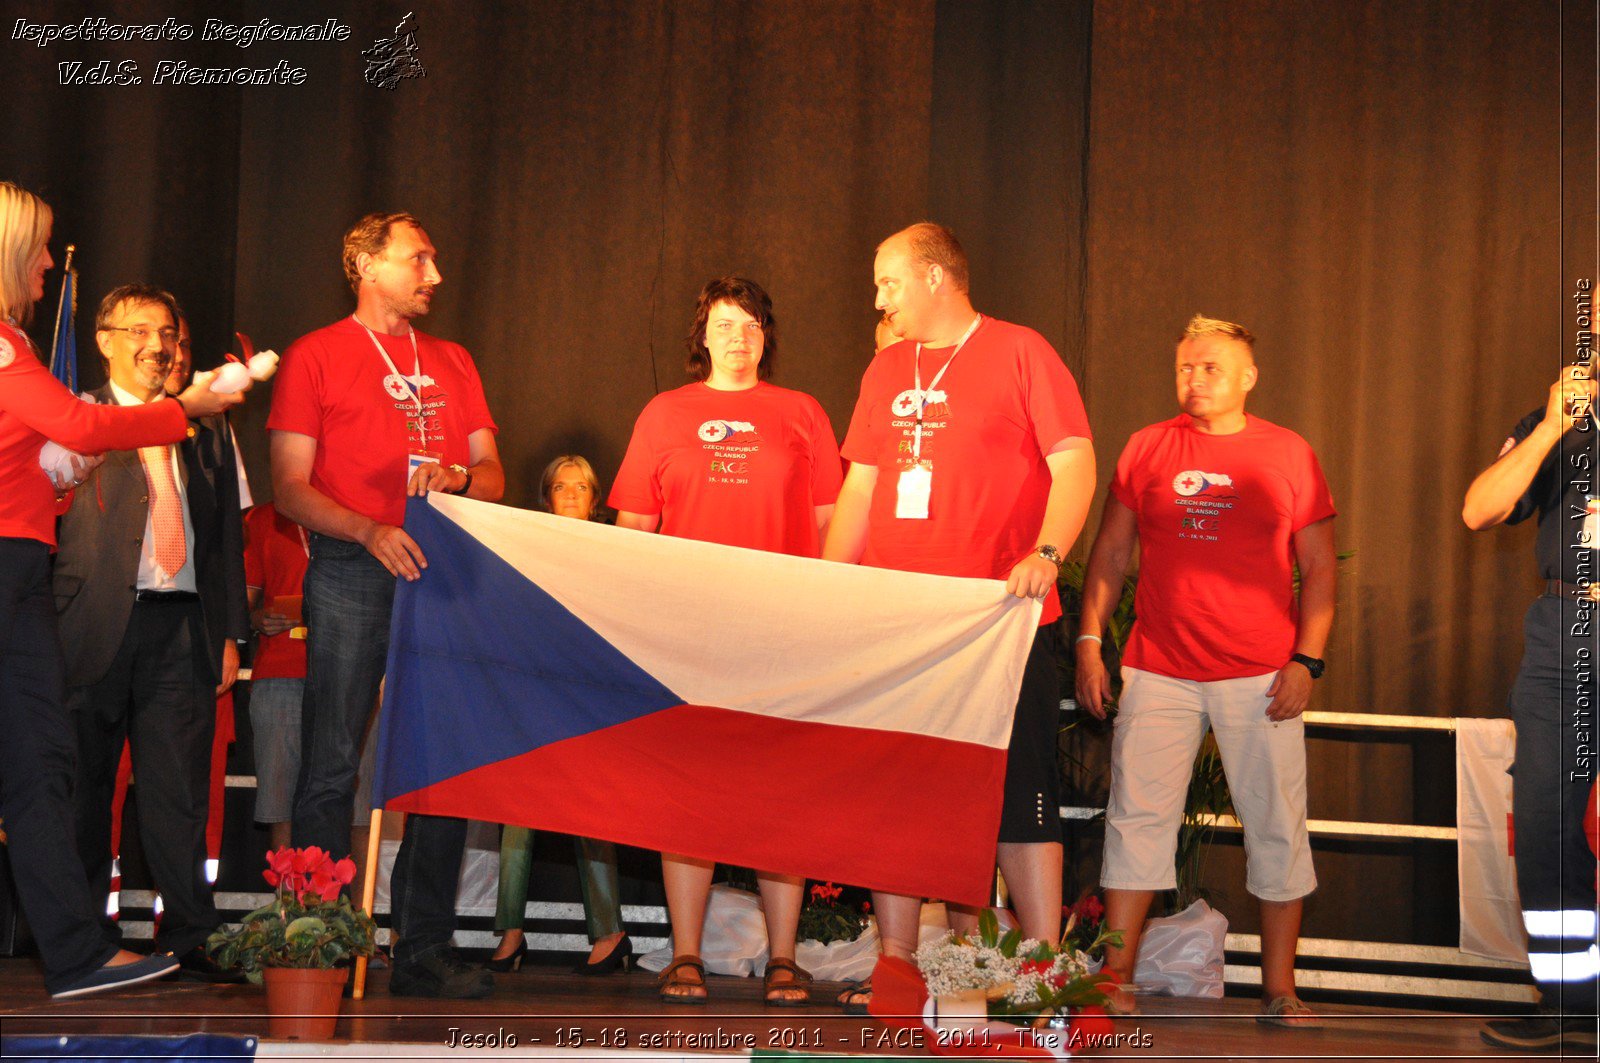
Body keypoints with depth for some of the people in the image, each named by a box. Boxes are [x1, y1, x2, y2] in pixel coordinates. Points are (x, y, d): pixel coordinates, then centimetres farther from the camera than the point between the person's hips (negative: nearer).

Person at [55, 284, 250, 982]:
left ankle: (186, 938, 5)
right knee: (83, 786, 5)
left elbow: (227, 538, 17)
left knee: (180, 791, 1)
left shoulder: (206, 430, 17)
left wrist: (229, 634, 11)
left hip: (183, 628, 3)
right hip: (97, 627, -2)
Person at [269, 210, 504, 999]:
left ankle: (425, 952, 6)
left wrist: (457, 476, -5)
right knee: (331, 765, -7)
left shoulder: (452, 362, 20)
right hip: (352, 572, -4)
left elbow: (494, 476, 18)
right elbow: (289, 488, -1)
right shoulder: (315, 357, 6)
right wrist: (371, 531, -16)